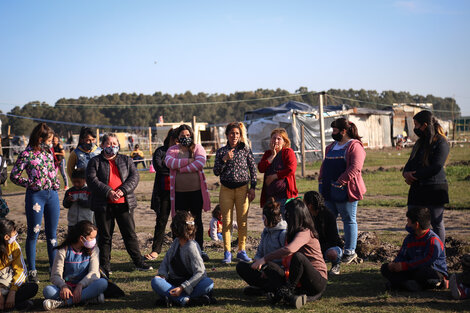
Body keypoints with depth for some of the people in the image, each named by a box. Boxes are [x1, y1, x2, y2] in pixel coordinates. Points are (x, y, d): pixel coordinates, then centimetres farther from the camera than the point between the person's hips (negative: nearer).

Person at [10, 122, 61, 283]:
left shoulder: (48, 151, 9)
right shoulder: (27, 154, -8)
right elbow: (14, 176, -8)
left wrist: (56, 184, 8)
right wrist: (32, 184, -11)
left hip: (52, 194, 6)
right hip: (36, 195, -6)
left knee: (52, 234, 10)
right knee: (33, 233, 2)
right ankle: (32, 271, 9)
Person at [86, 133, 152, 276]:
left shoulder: (126, 160, 14)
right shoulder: (95, 162, 6)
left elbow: (134, 177, 3)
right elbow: (92, 180, -6)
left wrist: (122, 190, -14)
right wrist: (108, 192, -18)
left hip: (124, 204, 2)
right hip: (103, 205, -1)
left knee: (130, 234, 3)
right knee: (105, 236, 5)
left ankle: (138, 262, 8)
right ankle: (105, 265, 13)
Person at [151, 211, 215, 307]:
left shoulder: (191, 247, -15)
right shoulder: (176, 242, 5)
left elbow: (200, 272, -21)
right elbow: (166, 259, 16)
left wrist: (182, 287, -30)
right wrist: (162, 274, -6)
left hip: (189, 285, -5)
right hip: (174, 283, 5)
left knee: (209, 283, -34)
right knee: (155, 281, -25)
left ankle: (172, 298, -39)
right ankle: (186, 300, -36)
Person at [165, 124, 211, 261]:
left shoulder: (197, 148, 6)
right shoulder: (172, 150, 8)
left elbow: (201, 162, -12)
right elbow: (169, 162, -13)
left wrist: (181, 169, -13)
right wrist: (189, 161, -16)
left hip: (196, 190, 0)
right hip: (179, 192, 0)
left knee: (197, 220, 8)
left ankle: (200, 249, 16)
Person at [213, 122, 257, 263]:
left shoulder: (246, 150, 5)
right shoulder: (221, 151, 6)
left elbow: (253, 169, 5)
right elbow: (216, 172, 1)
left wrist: (252, 188, -1)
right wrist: (225, 159, -13)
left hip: (242, 189, 0)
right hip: (226, 189, 0)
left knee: (242, 222, 2)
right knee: (226, 222, 1)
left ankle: (241, 251, 12)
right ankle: (227, 253, 7)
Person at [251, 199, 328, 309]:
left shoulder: (306, 233, -15)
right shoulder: (292, 233, 16)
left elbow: (289, 250, -34)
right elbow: (286, 260, 23)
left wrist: (264, 259, -31)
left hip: (319, 281, -9)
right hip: (301, 281, 9)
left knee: (298, 256, -35)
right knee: (270, 267, -8)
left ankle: (286, 291, -22)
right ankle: (290, 296, -33)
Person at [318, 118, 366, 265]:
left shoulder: (355, 146, -7)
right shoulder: (331, 147, 19)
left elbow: (355, 167, -18)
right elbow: (325, 165, 24)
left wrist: (341, 181, -22)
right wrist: (321, 180, 9)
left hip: (345, 191, -8)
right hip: (329, 192, 8)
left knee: (349, 220, 1)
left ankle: (350, 251, 8)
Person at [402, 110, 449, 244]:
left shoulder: (441, 143, -9)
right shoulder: (420, 142, 16)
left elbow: (436, 167, -18)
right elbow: (411, 162, 16)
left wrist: (414, 175, -14)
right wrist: (406, 173, -7)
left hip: (435, 189, -7)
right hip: (417, 190, 7)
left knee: (437, 223, 1)